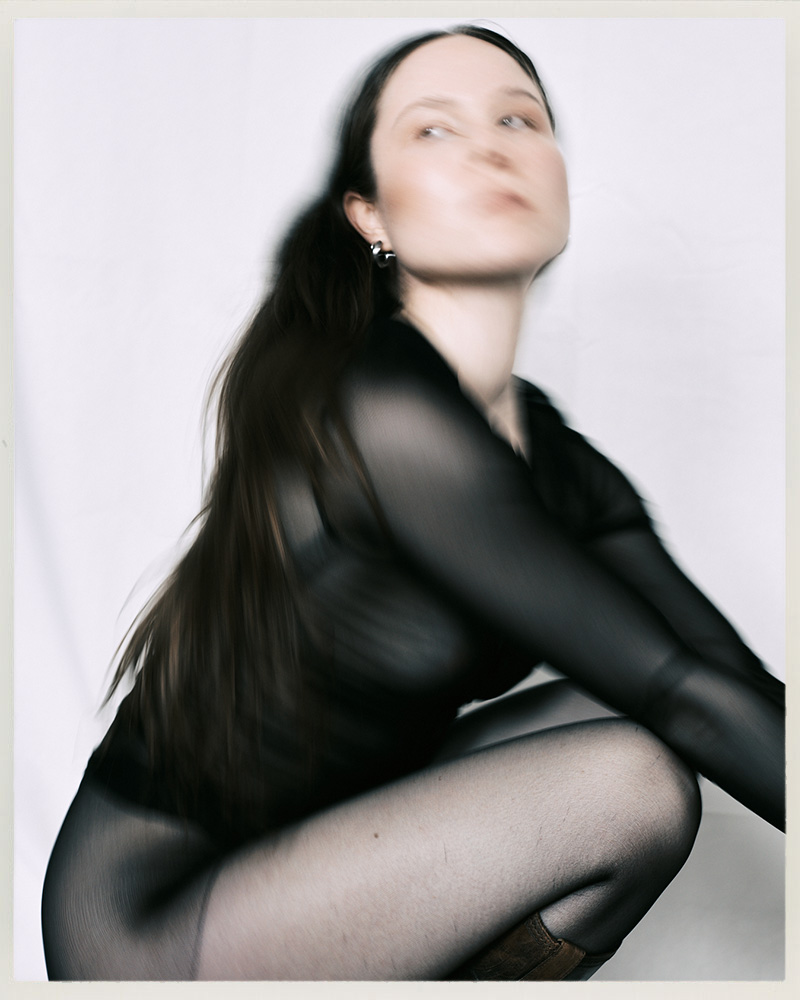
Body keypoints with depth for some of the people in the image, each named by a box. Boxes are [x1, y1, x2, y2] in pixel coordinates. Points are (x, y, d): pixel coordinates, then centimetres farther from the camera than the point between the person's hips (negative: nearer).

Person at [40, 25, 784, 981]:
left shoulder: (563, 466, 0)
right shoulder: (373, 406, -25)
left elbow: (742, 682, 0)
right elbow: (677, 683, -23)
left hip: (317, 840, 7)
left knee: (626, 726, -1)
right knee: (629, 779, -18)